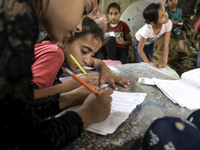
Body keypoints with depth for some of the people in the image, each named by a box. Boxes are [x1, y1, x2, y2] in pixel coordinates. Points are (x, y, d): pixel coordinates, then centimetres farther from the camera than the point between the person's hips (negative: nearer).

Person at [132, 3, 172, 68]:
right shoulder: (146, 29, -44)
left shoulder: (168, 23, -35)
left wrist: (164, 61, -39)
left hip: (150, 43, 4)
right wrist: (148, 62, -33)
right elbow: (140, 49, -31)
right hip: (139, 42, -4)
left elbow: (166, 45, -31)